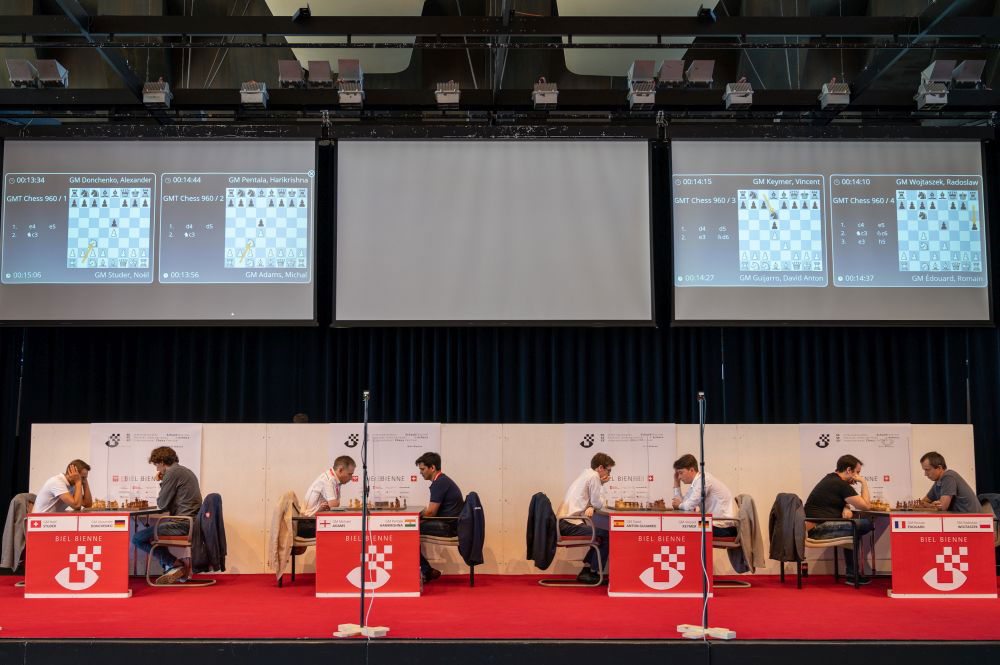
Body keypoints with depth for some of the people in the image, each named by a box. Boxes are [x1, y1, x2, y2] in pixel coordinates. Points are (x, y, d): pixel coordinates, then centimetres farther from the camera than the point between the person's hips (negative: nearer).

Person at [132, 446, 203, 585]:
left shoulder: (172, 473, -12)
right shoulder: (187, 471, 19)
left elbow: (162, 505, -10)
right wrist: (163, 482, 12)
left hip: (181, 524, -10)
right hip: (191, 521, 10)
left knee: (137, 538, -4)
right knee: (152, 531, 31)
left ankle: (176, 564, -3)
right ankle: (172, 569, 20)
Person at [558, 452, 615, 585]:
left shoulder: (585, 474, 20)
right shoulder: (594, 477, -9)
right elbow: (598, 504, -7)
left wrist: (591, 507, 1)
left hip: (563, 522, 10)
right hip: (570, 524, -10)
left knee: (600, 534, 21)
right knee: (606, 536, -3)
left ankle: (586, 571, 21)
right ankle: (593, 573, 2)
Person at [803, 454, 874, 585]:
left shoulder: (830, 479, 19)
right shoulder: (841, 485, -11)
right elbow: (866, 505, -7)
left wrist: (846, 508, 5)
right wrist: (864, 483, 4)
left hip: (811, 529, 10)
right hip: (819, 529, -10)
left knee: (851, 529, 22)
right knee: (867, 524, -8)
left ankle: (852, 574, 18)